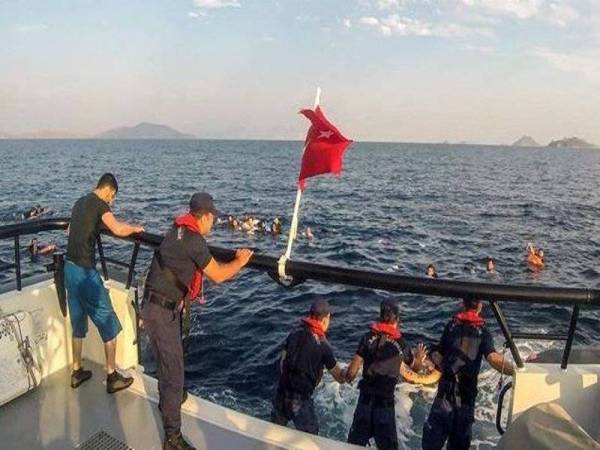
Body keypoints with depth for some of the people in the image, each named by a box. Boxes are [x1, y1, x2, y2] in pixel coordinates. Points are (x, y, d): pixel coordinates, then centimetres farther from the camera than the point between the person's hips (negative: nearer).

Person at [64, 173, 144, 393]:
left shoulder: (80, 202, 15)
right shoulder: (100, 204, -11)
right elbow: (118, 230, -28)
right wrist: (135, 228, -8)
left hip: (69, 267, 9)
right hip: (85, 271, -9)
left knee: (78, 322, 20)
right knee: (109, 324, 1)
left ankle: (76, 372, 30)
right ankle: (112, 377, 9)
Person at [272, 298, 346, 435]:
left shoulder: (295, 333, 0)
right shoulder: (323, 345, -13)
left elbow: (282, 362, 6)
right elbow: (340, 377, -5)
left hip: (282, 392, 6)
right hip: (300, 398, -5)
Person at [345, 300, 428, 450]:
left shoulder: (368, 338, -9)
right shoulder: (401, 344, -7)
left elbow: (351, 372, -12)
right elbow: (416, 367, 12)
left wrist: (347, 377, 10)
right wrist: (419, 357, 33)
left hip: (365, 400, 1)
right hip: (386, 402, 0)